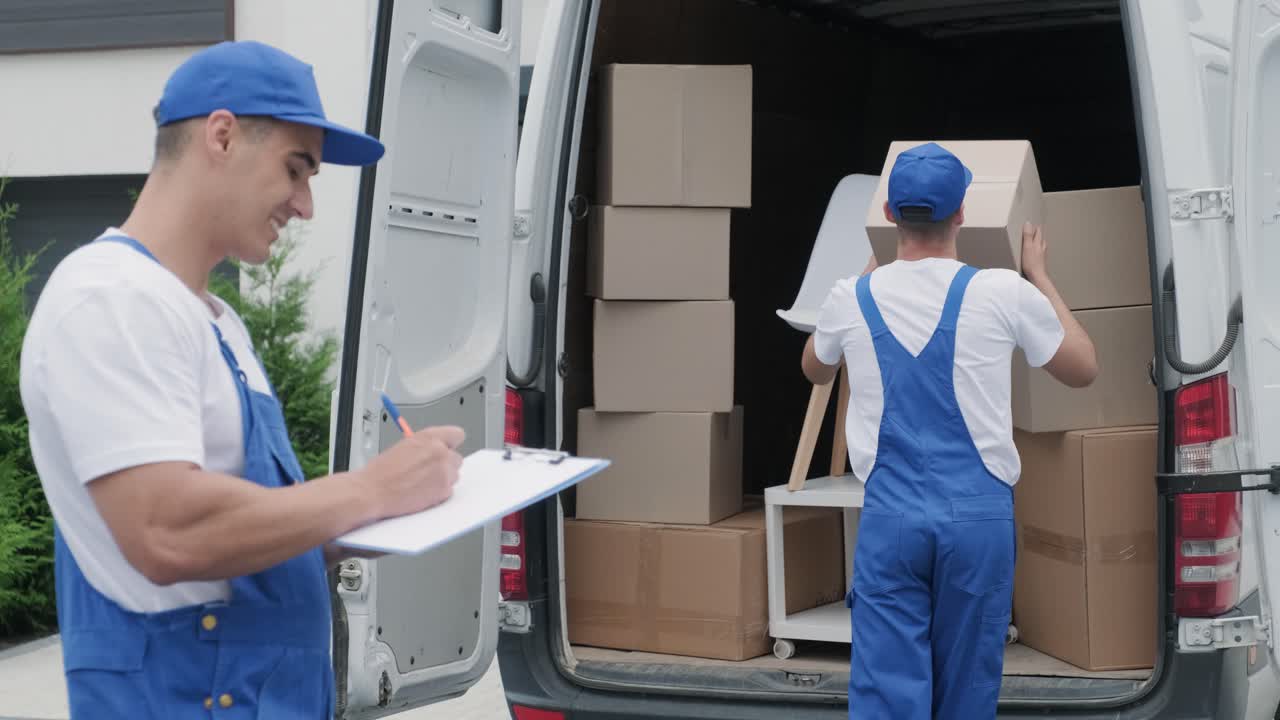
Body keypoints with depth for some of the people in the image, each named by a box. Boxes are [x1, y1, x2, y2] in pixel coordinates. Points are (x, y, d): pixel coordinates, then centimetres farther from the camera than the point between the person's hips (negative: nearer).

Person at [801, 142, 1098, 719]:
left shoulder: (853, 299, 0)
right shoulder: (1003, 293, -6)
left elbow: (814, 371, 24)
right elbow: (1083, 369, 11)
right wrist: (1039, 277, 21)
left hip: (890, 516, 1)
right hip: (979, 515, 0)